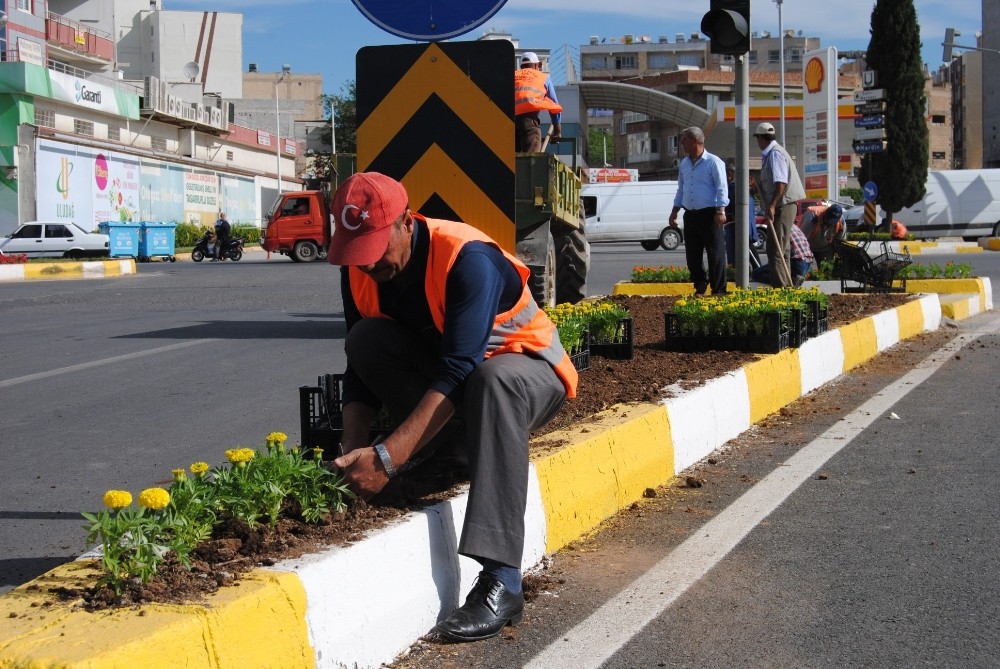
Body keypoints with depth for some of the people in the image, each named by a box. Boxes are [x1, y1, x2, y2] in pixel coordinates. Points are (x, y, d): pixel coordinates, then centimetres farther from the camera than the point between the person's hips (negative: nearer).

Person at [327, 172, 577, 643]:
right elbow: (361, 369, -7)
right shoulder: (359, 270, -11)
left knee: (494, 381, -42)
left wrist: (386, 458, -45)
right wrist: (352, 454, -24)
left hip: (527, 366, -5)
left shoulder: (470, 260, -30)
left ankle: (500, 582, -45)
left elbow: (458, 373, -38)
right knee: (366, 339, -21)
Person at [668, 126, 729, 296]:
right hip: (690, 215, 7)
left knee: (715, 254, -4)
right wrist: (674, 212, 20)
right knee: (692, 255, 8)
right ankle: (700, 289, 18)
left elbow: (721, 188, -11)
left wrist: (720, 211, -19)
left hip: (709, 215, -7)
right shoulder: (684, 164, 15)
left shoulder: (713, 162, -6)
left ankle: (718, 290, 0)